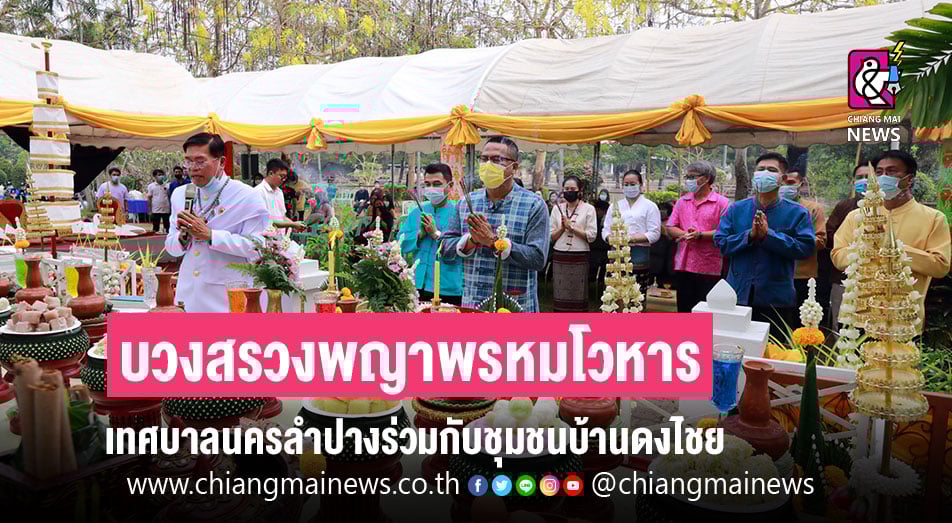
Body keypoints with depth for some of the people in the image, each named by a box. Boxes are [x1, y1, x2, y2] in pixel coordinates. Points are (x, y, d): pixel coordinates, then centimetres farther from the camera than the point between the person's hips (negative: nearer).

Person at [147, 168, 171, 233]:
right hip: (156, 211, -1)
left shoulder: (167, 186, 6)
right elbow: (149, 198, 2)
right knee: (155, 228, 4)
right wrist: (150, 210, -3)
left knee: (167, 228, 4)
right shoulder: (151, 186, 2)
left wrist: (171, 209, 6)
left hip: (166, 210, 1)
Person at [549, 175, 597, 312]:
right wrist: (562, 227, -9)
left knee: (578, 295, 2)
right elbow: (550, 237, 8)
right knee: (560, 295, 3)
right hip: (560, 257, 2)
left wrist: (572, 226, -9)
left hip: (579, 258, -2)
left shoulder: (588, 209, 2)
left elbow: (591, 236, -5)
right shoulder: (557, 208, 10)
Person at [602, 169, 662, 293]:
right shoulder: (615, 205, 19)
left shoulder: (649, 206, 7)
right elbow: (605, 231, 15)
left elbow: (654, 234, -3)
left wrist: (631, 238, -14)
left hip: (639, 254, -3)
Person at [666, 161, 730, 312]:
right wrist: (685, 234, -11)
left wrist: (700, 235, -20)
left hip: (709, 268, -5)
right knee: (683, 309, 12)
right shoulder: (682, 201, 13)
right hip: (683, 265, 5)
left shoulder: (721, 202, -3)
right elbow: (670, 228, 8)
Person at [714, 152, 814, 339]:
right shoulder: (735, 209, 6)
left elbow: (806, 247, -11)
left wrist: (768, 235, -19)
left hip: (777, 300, -1)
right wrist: (750, 235, -17)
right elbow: (721, 243, -2)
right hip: (738, 295, 2)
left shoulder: (797, 213, 0)